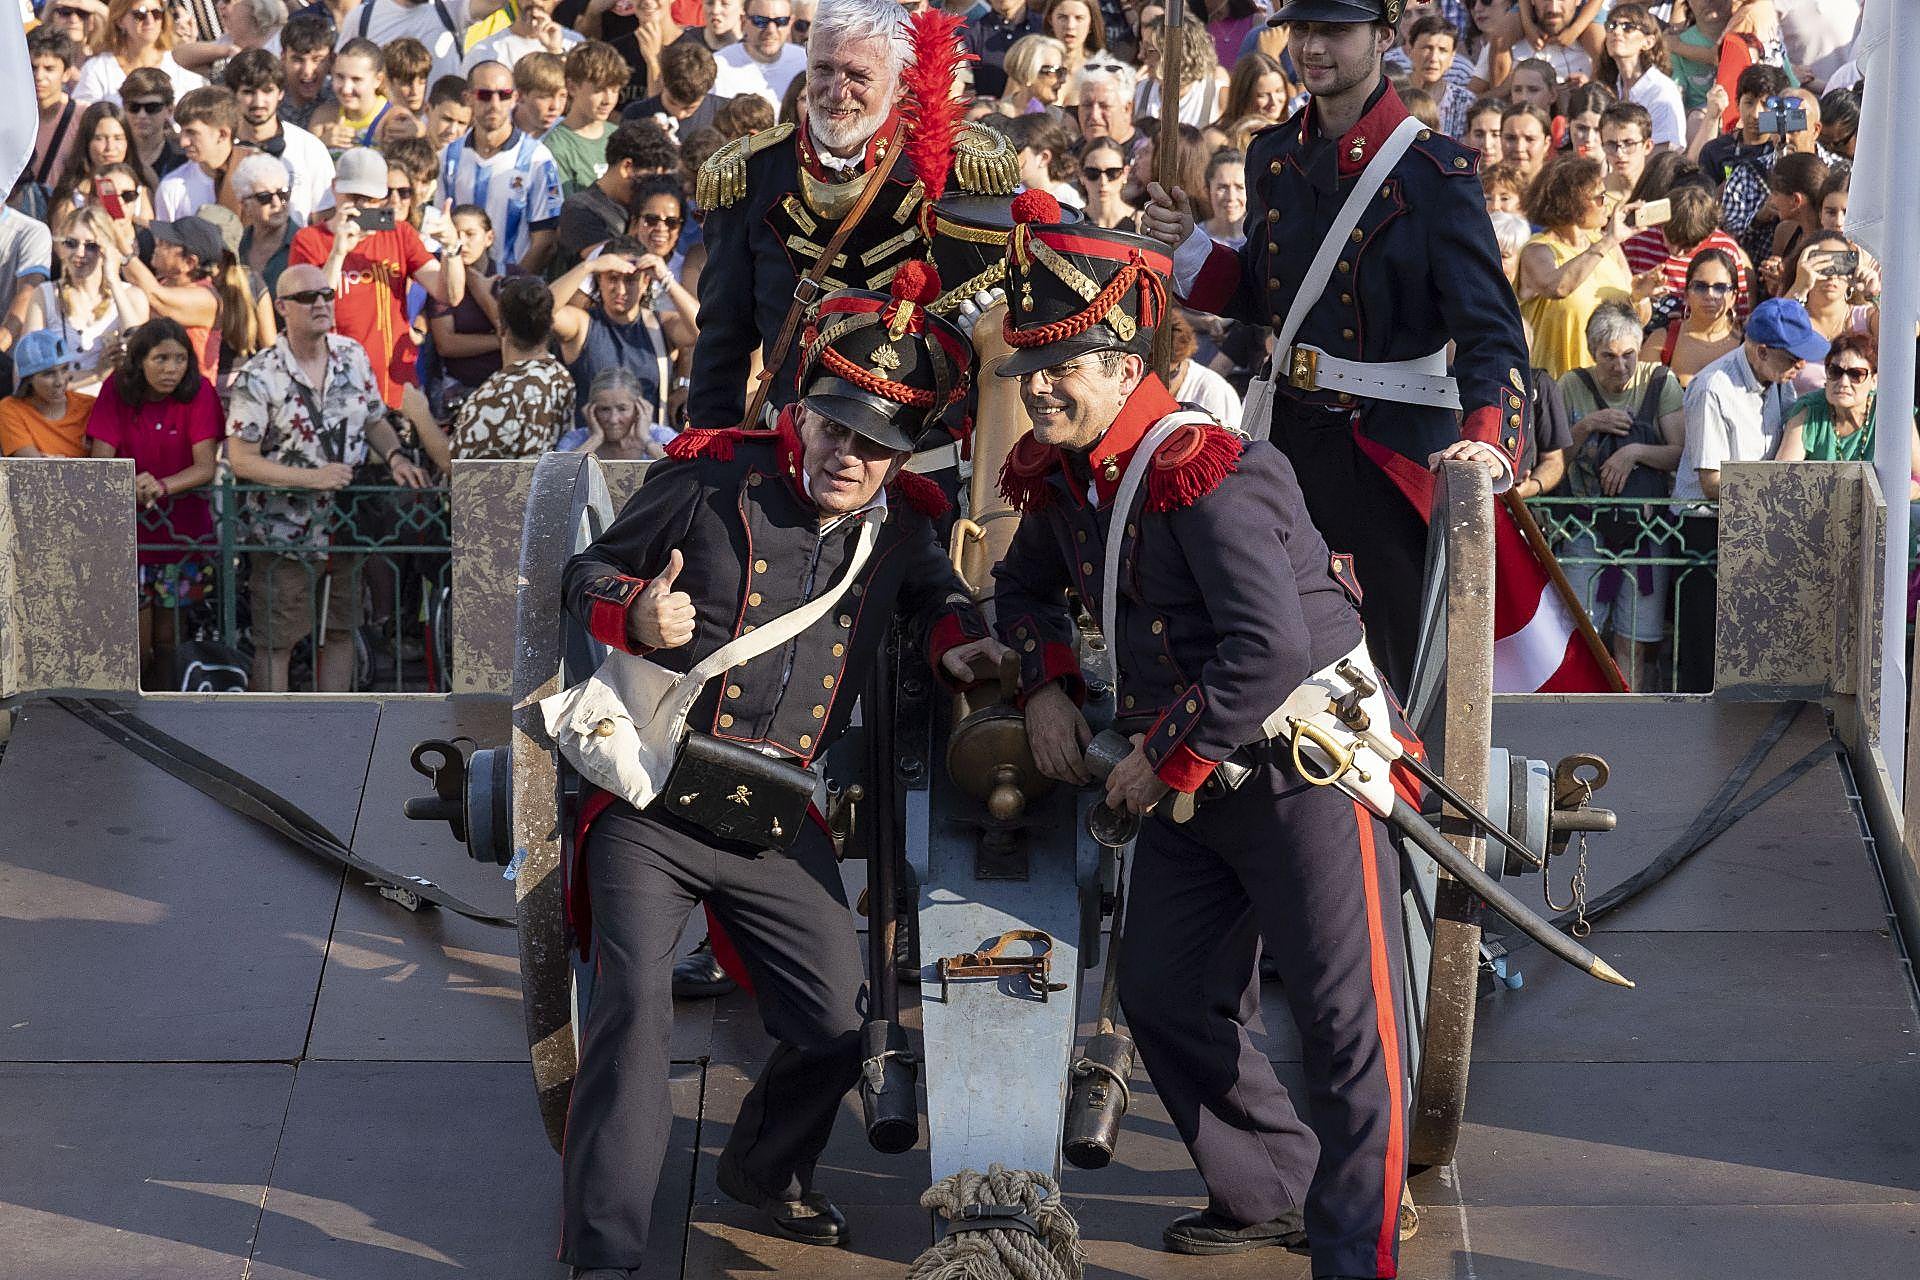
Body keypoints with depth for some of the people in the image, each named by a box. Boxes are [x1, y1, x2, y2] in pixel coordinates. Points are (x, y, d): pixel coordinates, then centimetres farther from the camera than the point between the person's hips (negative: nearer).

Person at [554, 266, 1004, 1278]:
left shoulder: (900, 527, 5)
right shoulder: (714, 479, -8)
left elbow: (934, 593, 29)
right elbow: (587, 573, 1)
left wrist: (956, 639, 7)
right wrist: (634, 613, -20)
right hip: (651, 804, -4)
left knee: (838, 1022, 5)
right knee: (635, 1002, -19)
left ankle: (763, 1169, 36)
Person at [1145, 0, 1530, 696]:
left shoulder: (1433, 170, -11)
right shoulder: (1274, 159, 9)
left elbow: (1489, 326, -16)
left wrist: (1489, 443, -31)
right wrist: (1187, 245, 4)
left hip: (1394, 449, -6)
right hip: (1289, 437, 6)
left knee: (1410, 667, -2)